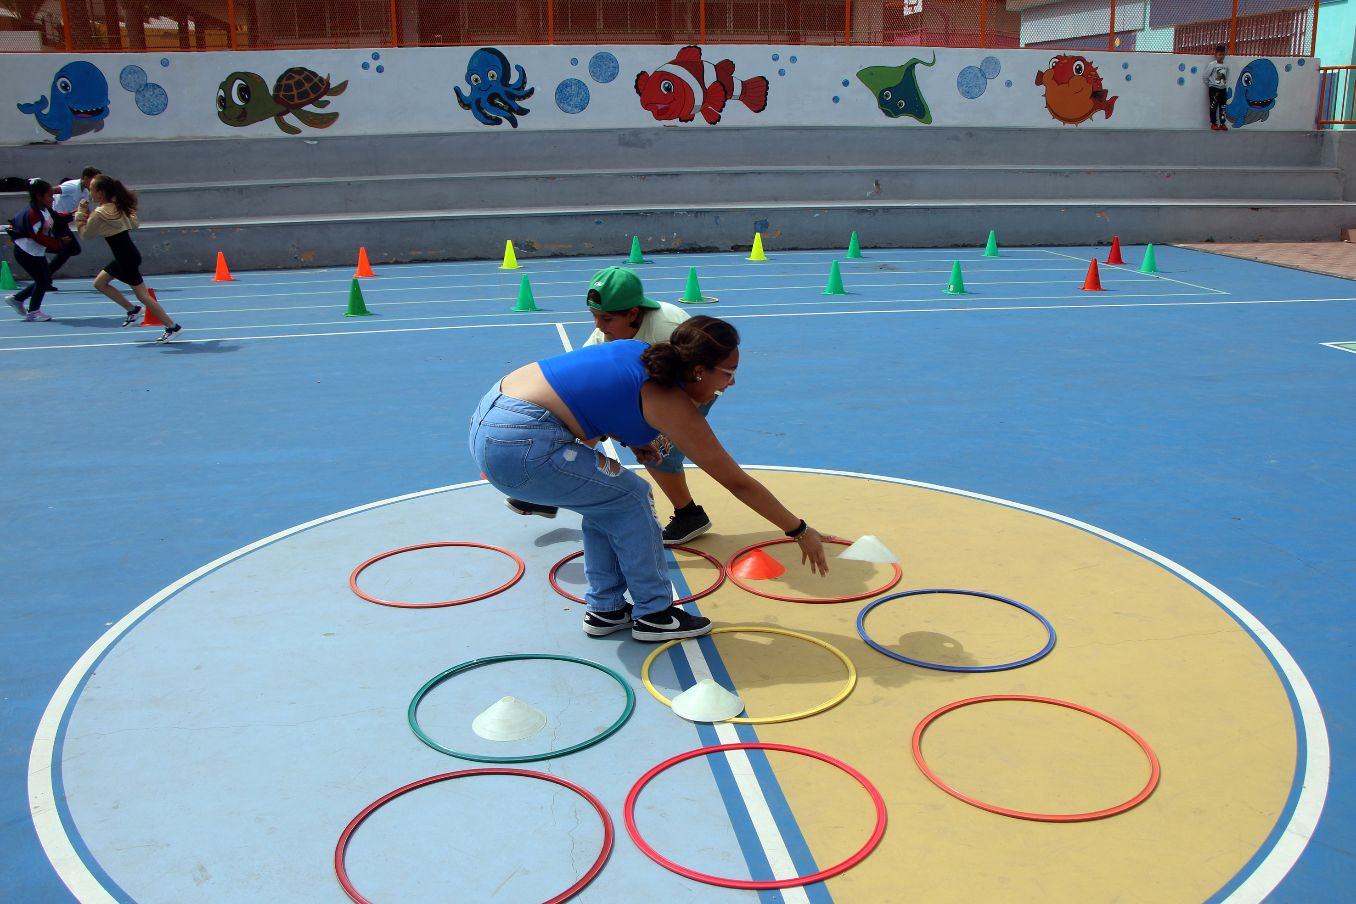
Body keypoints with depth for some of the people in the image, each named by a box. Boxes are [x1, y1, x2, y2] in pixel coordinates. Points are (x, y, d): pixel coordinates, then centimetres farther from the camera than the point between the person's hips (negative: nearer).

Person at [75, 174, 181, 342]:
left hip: (127, 259, -9)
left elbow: (85, 234, -4)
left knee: (142, 295, -2)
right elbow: (134, 224, 17)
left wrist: (81, 215, 4)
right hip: (127, 254, 9)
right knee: (99, 282, 18)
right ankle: (132, 309, 20)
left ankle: (172, 327, 1)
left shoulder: (99, 215, -17)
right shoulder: (117, 207, 6)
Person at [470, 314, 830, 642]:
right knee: (631, 497, 4)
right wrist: (800, 531, 9)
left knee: (605, 496, 20)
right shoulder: (674, 407, -8)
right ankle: (654, 615, 15)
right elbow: (738, 483, -1)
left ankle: (605, 610, 29)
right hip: (520, 444, -8)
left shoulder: (638, 352, 12)